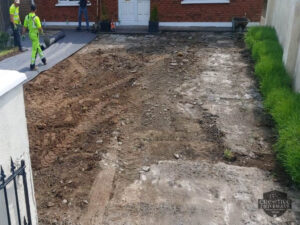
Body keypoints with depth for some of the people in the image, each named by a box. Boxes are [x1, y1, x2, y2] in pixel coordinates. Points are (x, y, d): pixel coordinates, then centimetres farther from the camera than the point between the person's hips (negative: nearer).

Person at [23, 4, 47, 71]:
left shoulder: (27, 17, 1)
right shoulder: (36, 18, -22)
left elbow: (25, 27, 4)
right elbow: (39, 28, -20)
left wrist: (23, 34, 9)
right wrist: (42, 32, 2)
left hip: (30, 34, 8)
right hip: (35, 35, -8)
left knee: (38, 47, 26)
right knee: (34, 50, -2)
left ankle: (43, 59, 42)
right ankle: (32, 66, -1)